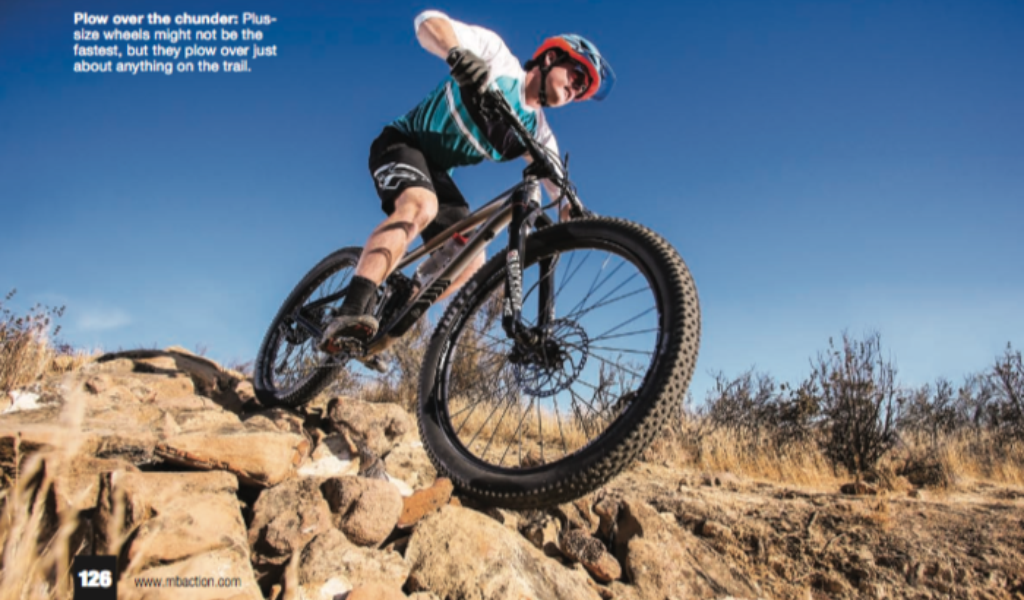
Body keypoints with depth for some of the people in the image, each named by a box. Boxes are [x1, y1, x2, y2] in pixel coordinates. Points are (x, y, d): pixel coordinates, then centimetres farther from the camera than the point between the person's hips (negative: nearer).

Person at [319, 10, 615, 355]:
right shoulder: (499, 58, -10)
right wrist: (458, 53, -41)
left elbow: (561, 190, 4)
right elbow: (428, 21, -19)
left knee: (471, 263, -4)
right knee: (421, 205, -38)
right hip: (402, 142, -7)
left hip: (436, 171, 7)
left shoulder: (538, 134, 4)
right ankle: (350, 315, -48)